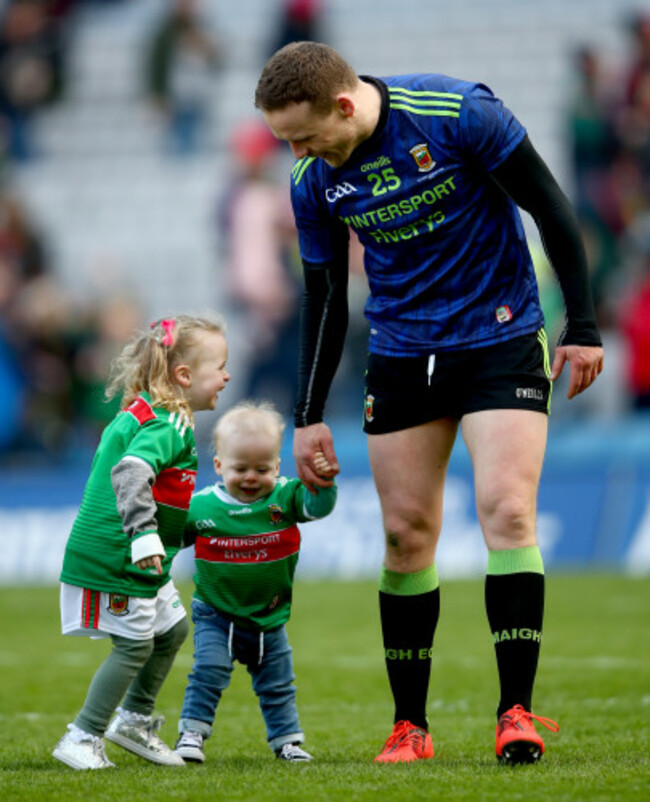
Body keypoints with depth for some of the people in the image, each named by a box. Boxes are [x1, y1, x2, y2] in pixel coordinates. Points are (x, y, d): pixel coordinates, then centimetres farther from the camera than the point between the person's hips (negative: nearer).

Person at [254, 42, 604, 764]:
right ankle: (410, 725, 10)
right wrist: (308, 416, 6)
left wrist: (582, 326, -9)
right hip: (401, 356, 4)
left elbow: (550, 208, -10)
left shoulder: (457, 113, -19)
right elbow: (324, 298, 8)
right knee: (406, 533, 1)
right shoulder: (313, 183, -4)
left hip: (502, 339, -4)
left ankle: (516, 711, -12)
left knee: (507, 511, -16)